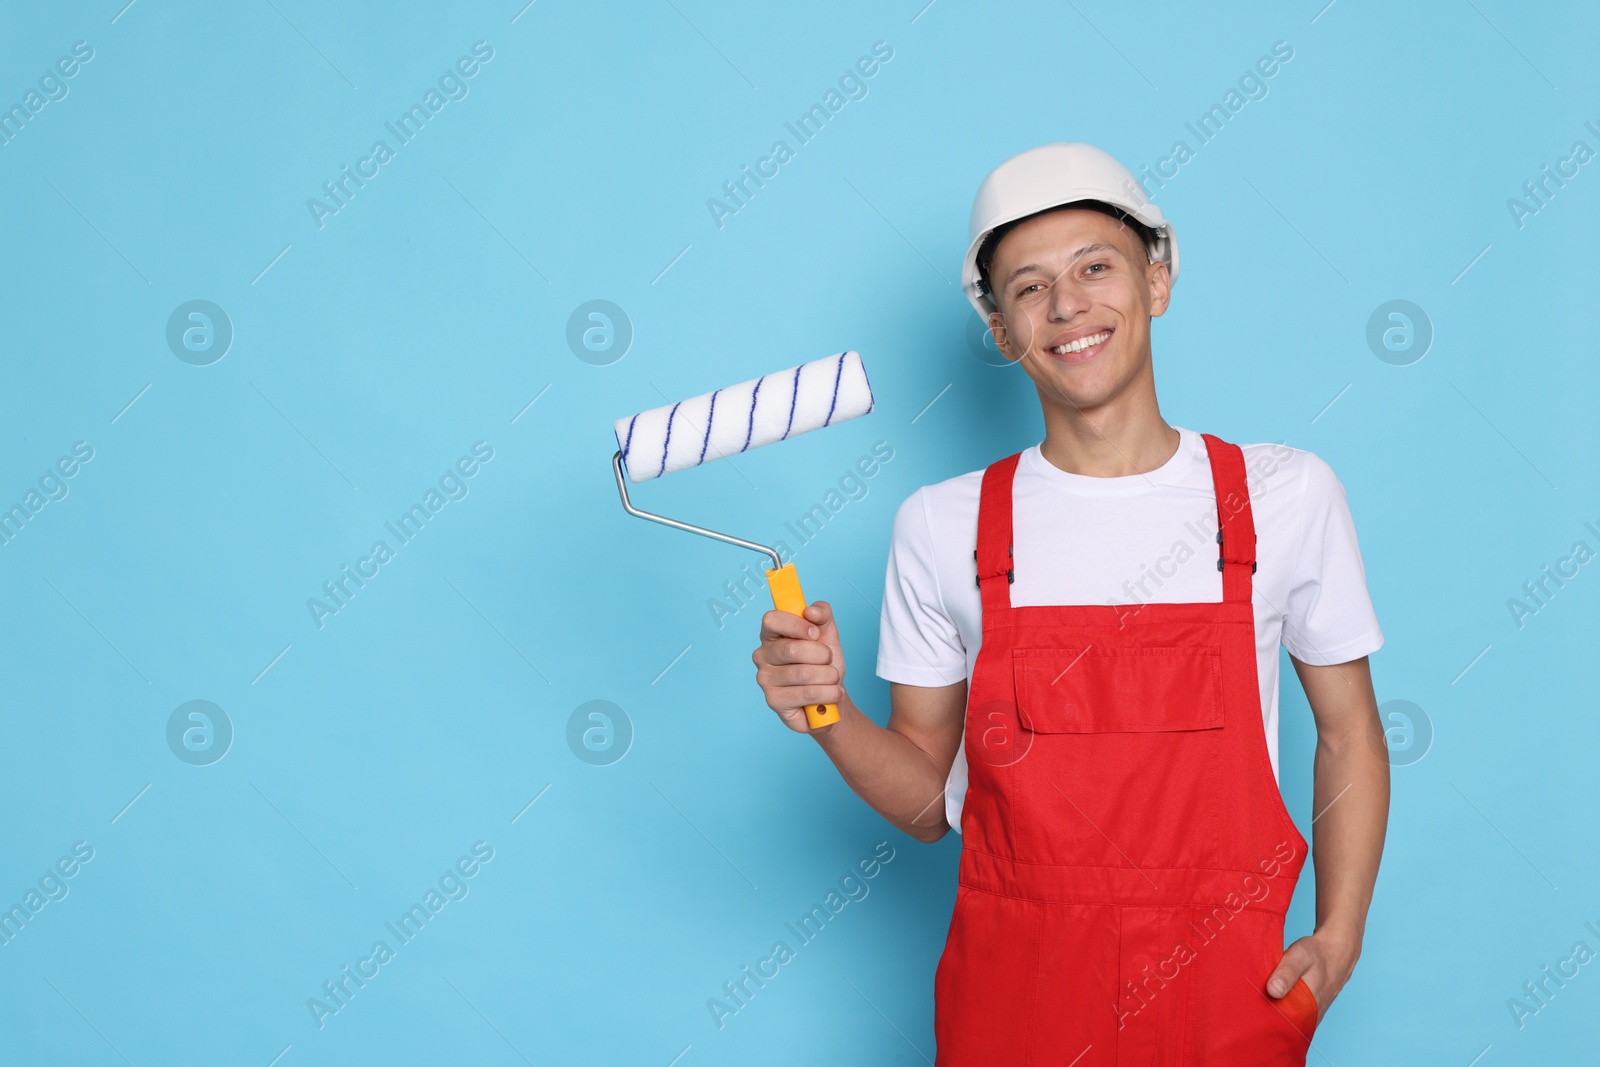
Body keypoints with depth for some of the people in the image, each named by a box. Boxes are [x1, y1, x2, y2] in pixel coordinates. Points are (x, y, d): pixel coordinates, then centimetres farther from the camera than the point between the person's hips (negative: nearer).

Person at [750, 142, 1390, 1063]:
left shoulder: (1287, 495, -2)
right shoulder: (942, 528, -2)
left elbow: (1350, 735, 7)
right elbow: (929, 802, 3)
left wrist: (1338, 937, -4)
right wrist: (834, 718, -15)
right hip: (1013, 988, 0)